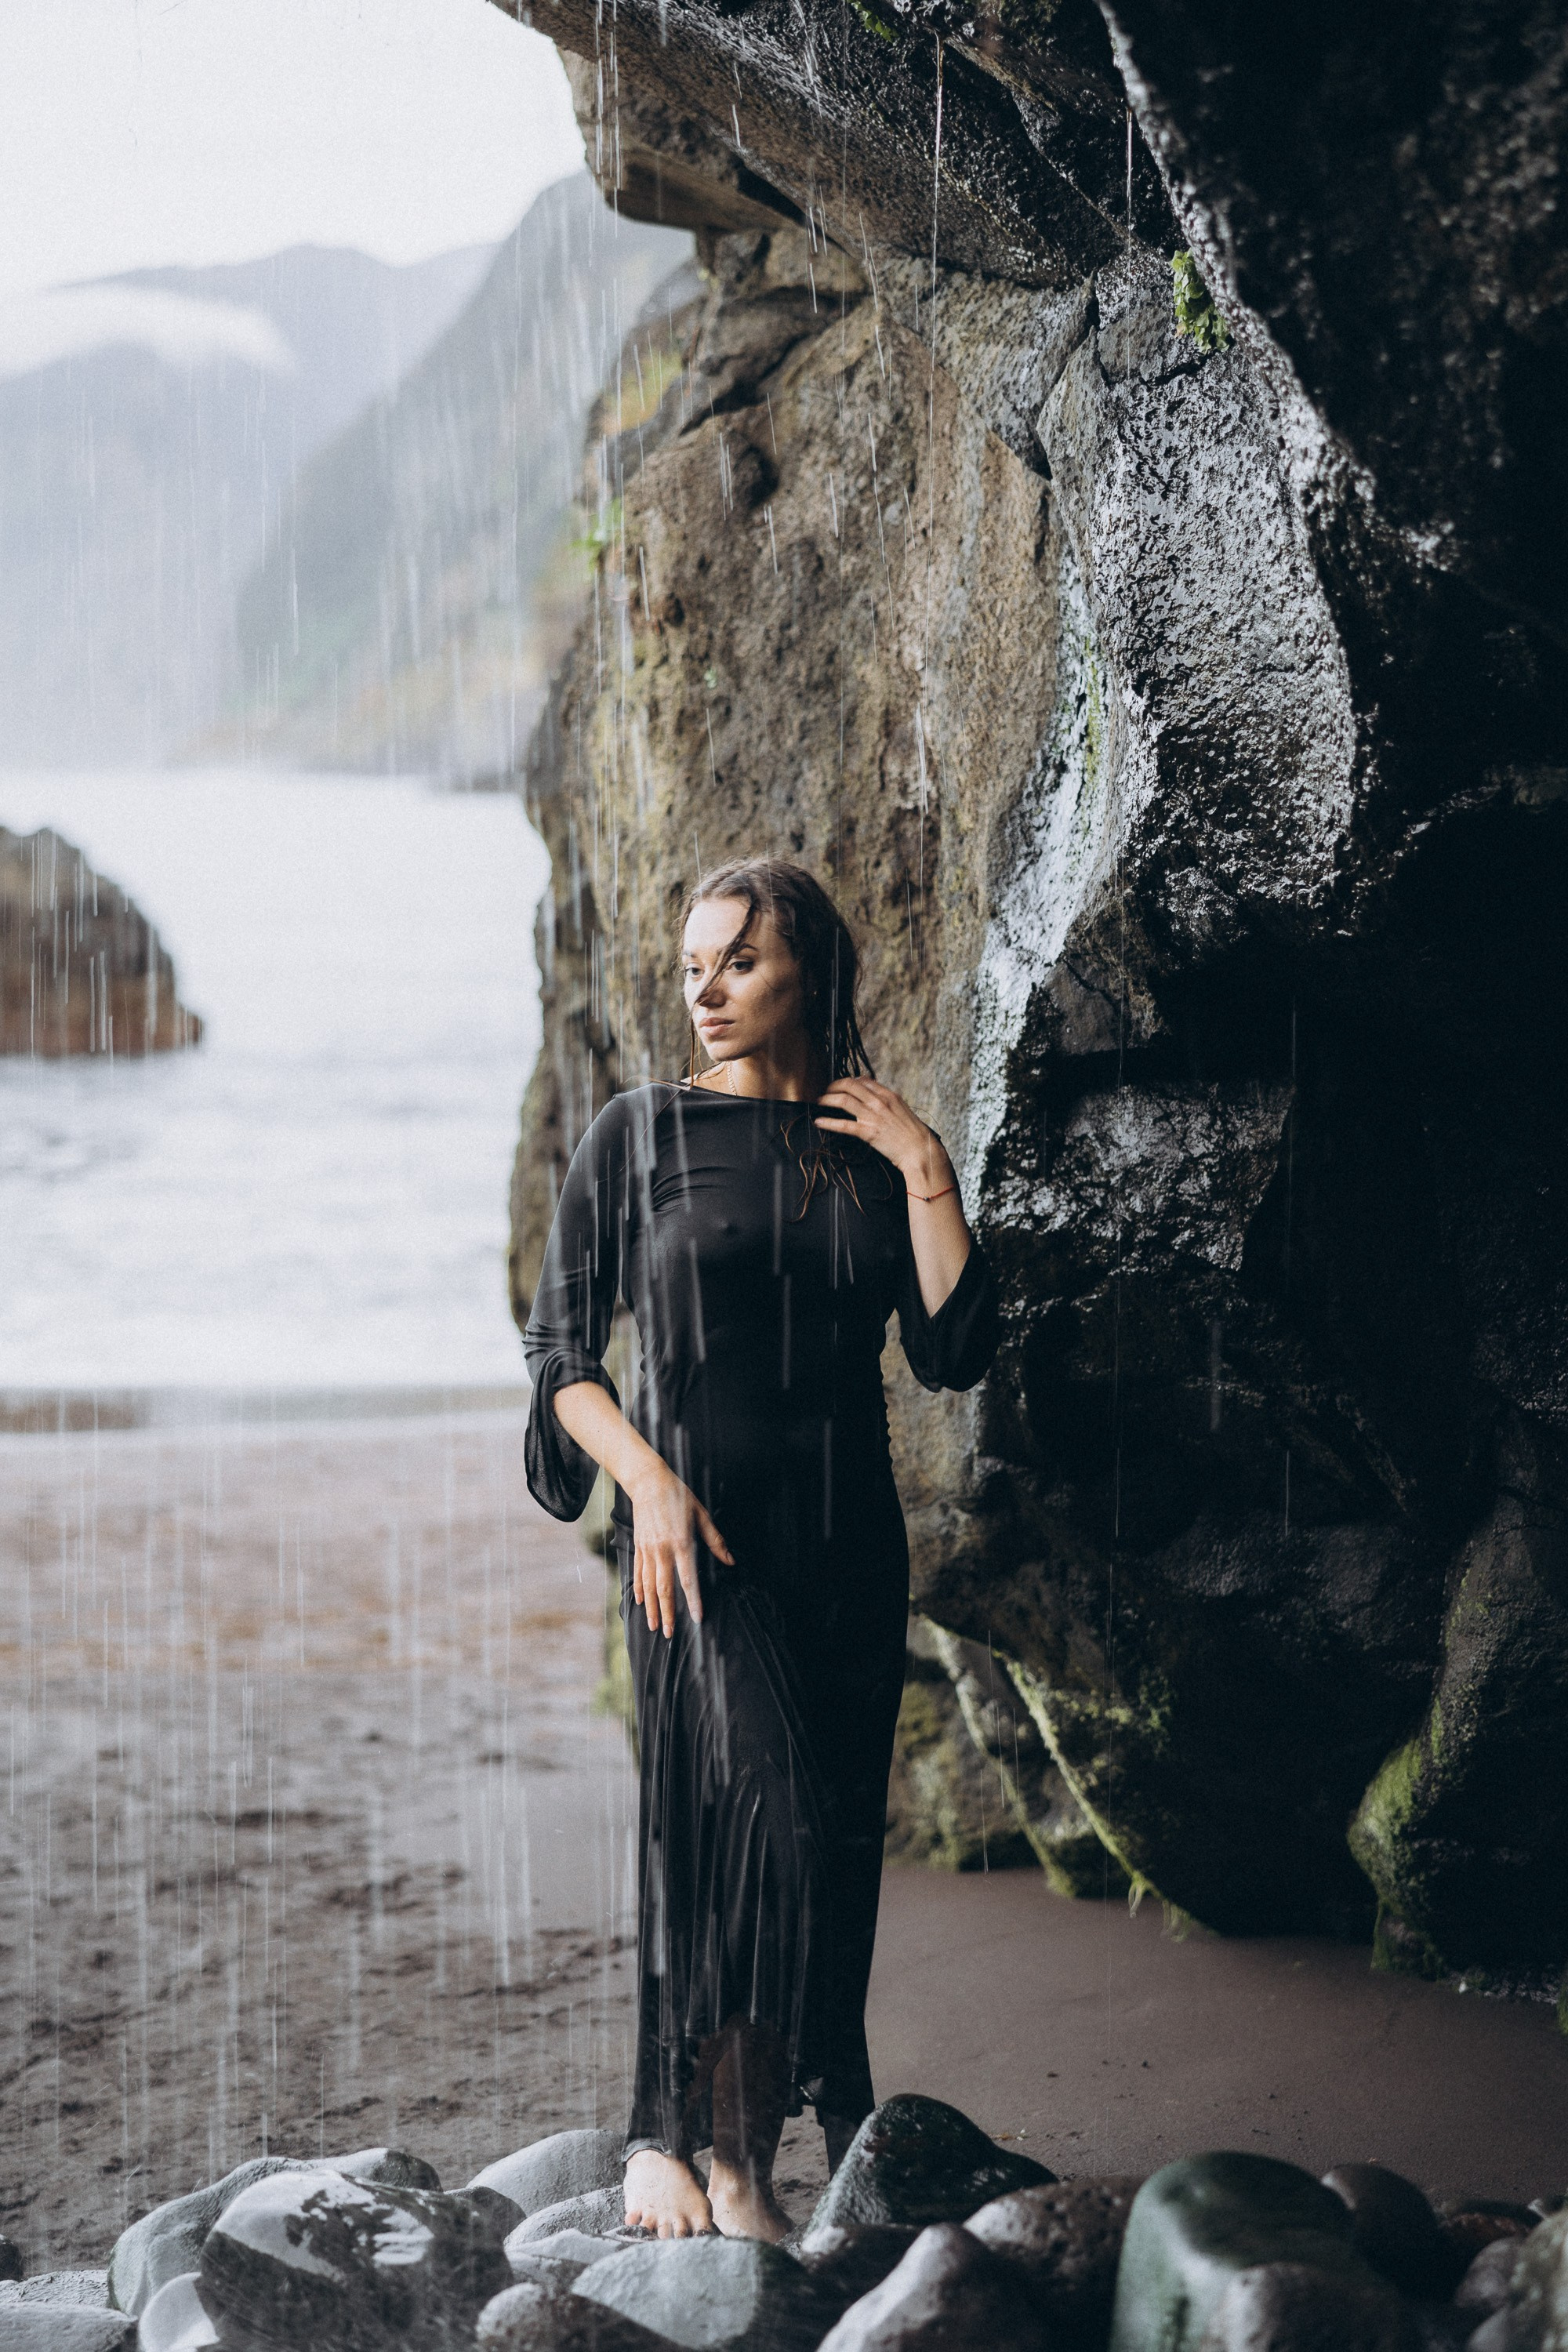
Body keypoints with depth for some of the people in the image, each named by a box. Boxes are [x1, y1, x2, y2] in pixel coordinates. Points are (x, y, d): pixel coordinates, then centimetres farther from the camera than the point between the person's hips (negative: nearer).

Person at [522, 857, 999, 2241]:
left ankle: (715, 2146, 14)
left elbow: (954, 1355, 1)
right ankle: (696, 2143, -10)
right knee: (772, 1811, -19)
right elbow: (561, 1355, 0)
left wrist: (928, 1177, -6)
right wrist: (647, 1477, -14)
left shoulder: (876, 1148, 9)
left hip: (847, 1538, 4)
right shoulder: (640, 1135, 2)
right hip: (698, 1527, -4)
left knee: (832, 1844, 3)